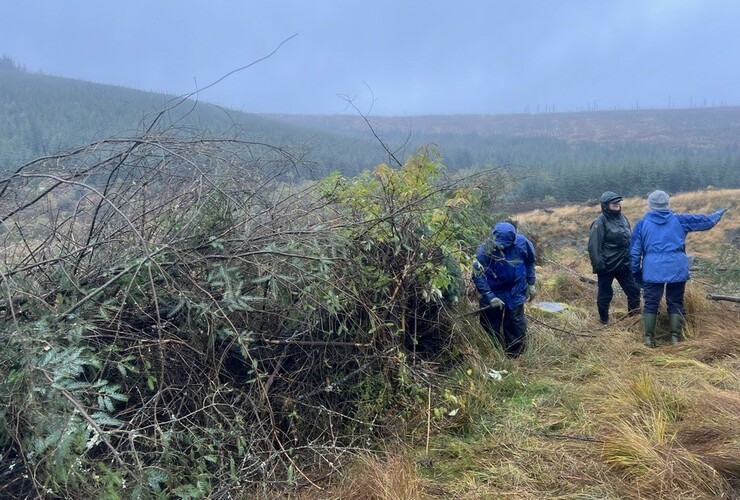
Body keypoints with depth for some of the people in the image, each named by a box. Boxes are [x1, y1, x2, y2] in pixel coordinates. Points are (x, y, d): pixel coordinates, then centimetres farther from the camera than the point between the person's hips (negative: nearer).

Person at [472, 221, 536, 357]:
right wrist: (489, 297, -27)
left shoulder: (522, 243, -18)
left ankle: (514, 357, 33)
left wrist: (531, 284, 6)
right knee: (491, 328, 12)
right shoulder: (485, 250, -26)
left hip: (515, 294, 1)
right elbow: (478, 275, -22)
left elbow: (529, 263, 1)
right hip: (494, 294, -1)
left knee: (516, 329, 12)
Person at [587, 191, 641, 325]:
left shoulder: (623, 219, 9)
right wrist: (598, 265, -20)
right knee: (604, 294, 6)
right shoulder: (600, 222, -13)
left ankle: (634, 314, 26)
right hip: (606, 266, -6)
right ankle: (604, 321, 21)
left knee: (634, 290, 9)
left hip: (624, 265, 6)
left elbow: (630, 240, 18)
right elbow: (594, 246, -17)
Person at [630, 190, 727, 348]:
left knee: (651, 304, 5)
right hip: (677, 268, 1)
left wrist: (636, 272, 12)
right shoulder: (679, 220, 8)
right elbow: (706, 221, 21)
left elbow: (635, 251, 5)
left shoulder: (642, 223, 5)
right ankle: (675, 337, 10)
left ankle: (649, 338, 4)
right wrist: (717, 215, 41)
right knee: (676, 303, 11)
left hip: (652, 270, -1)